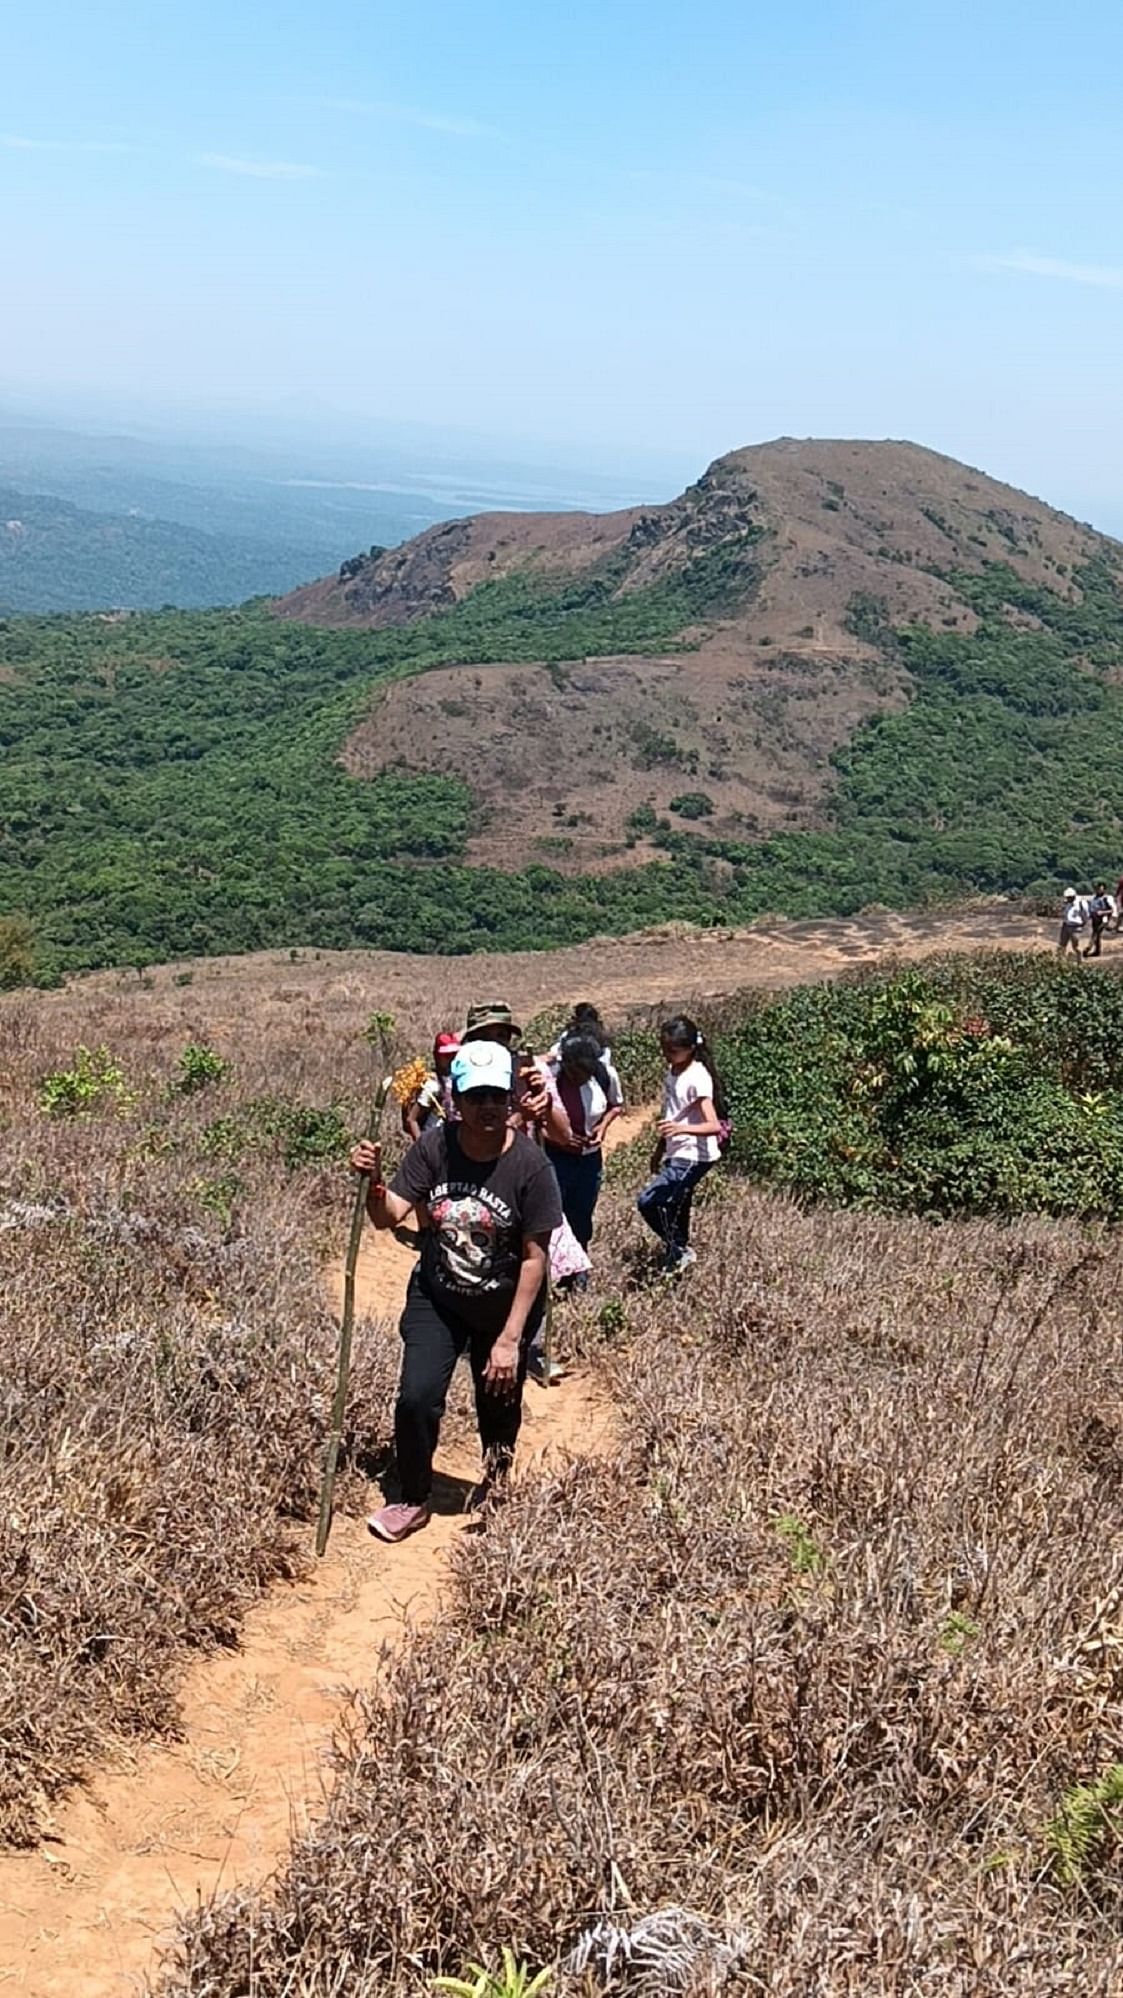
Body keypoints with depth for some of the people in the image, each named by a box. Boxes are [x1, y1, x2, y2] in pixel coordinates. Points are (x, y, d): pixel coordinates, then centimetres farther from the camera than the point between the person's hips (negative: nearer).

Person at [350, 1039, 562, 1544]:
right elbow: (388, 1216, -15)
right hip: (436, 1299, 2)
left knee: (498, 1405, 13)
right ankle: (413, 1500, 14)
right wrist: (373, 1182, -38)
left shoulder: (530, 1166, -23)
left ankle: (497, 1485, 46)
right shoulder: (434, 1146, -15)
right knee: (416, 1397, -11)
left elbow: (534, 1258, -19)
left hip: (505, 1308, -1)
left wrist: (510, 1340, -19)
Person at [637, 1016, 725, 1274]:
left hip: (693, 1157, -9)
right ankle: (680, 1253, 32)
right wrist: (660, 1150, 25)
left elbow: (714, 1126, -28)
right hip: (677, 1155, 9)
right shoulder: (673, 1072, 6)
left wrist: (681, 1128, -44)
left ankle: (677, 1251, 4)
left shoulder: (697, 1078, -20)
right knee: (673, 1209, 17)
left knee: (648, 1201, -12)